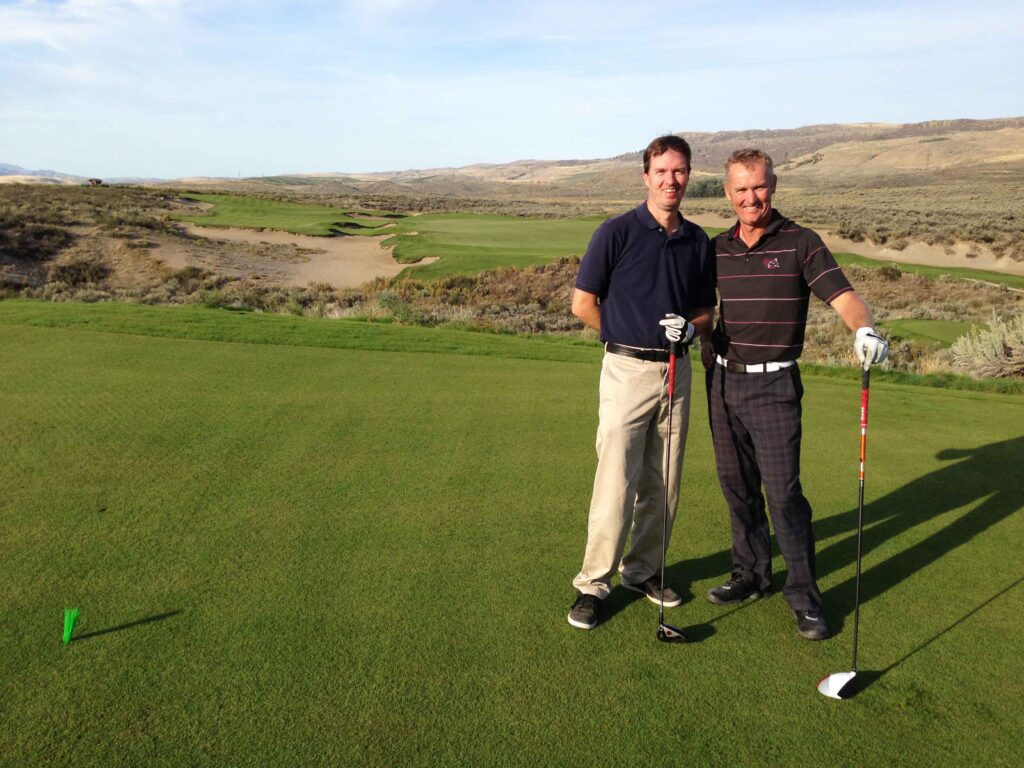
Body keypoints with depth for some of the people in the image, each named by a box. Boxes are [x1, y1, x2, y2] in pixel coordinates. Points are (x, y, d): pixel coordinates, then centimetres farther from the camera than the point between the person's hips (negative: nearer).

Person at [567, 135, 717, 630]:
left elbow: (707, 311, 15)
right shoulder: (617, 232, -5)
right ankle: (593, 584, 7)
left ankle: (643, 570, 27)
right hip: (627, 370, -5)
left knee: (663, 485, 11)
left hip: (677, 370, 5)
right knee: (616, 483, -7)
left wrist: (689, 327, -7)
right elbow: (583, 303, -4)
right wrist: (630, 335, 2)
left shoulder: (699, 242, 10)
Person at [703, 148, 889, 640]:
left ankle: (804, 597, 7)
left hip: (774, 384, -5)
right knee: (737, 487, 12)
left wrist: (864, 329, -34)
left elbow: (842, 296, -14)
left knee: (783, 492, -6)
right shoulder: (716, 249, 9)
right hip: (722, 380, 5)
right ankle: (751, 576, 27)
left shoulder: (799, 243, -4)